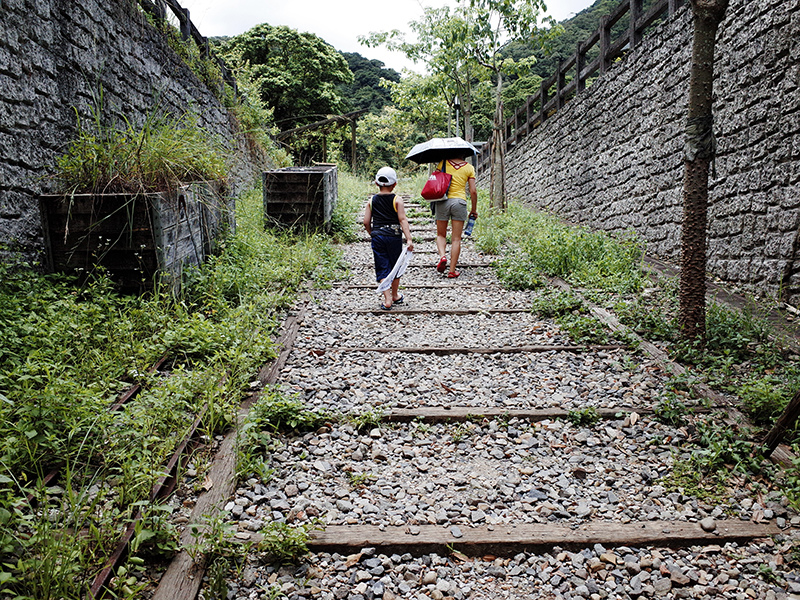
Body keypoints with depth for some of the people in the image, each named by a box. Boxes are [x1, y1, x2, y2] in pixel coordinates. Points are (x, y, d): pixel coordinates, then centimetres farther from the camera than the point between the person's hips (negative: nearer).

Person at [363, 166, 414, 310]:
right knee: (395, 266, 16)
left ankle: (387, 300, -5)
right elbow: (402, 220, -13)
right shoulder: (397, 200, -4)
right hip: (394, 236, -1)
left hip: (377, 237, 1)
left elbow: (366, 222, 1)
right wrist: (409, 239, -16)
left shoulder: (372, 201, 3)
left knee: (382, 268, 5)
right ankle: (395, 296, 31)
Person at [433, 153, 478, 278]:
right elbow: (473, 191, 2)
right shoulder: (469, 167, 5)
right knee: (456, 239, 4)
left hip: (443, 201, 1)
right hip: (459, 202, -1)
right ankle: (452, 270, 3)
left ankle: (442, 256, -11)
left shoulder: (443, 163, 6)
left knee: (441, 235, 16)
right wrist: (474, 209, 12)